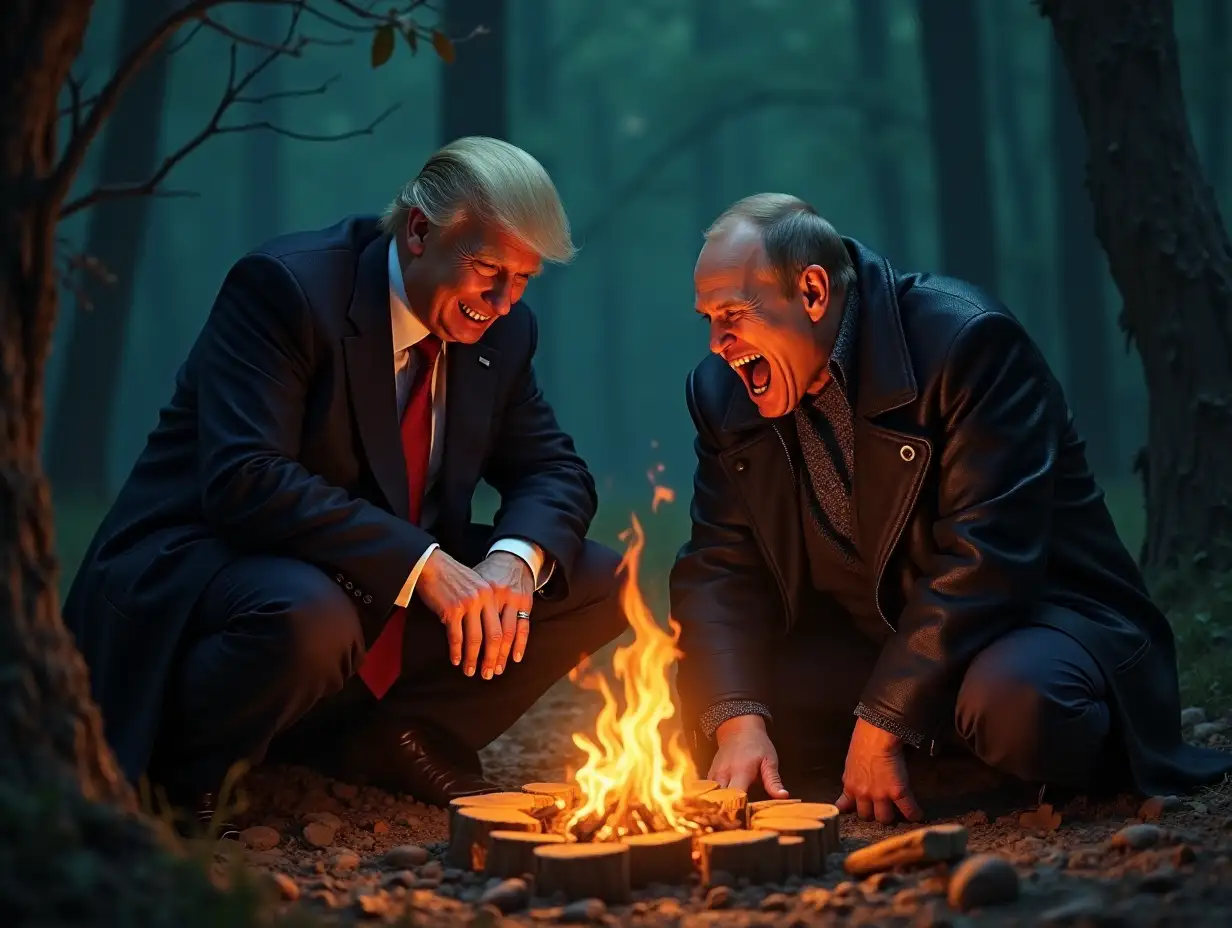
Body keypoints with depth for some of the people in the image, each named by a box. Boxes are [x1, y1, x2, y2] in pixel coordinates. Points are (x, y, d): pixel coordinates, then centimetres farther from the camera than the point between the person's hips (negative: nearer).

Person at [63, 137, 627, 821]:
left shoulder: (502, 331, 3)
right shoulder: (284, 285, -19)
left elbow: (555, 471, 9)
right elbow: (243, 481, -29)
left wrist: (516, 559, -16)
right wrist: (422, 565, -33)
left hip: (391, 596, 7)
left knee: (598, 585, -5)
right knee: (310, 618, -41)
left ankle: (384, 738, 0)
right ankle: (180, 766, -10)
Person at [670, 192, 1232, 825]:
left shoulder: (966, 342, -21)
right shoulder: (723, 392, 0)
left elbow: (985, 558, -26)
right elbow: (718, 569, -2)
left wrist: (883, 723, -26)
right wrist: (736, 719, -21)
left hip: (1034, 612, -6)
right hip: (862, 645, 6)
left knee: (1014, 700, -39)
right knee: (704, 691, -15)